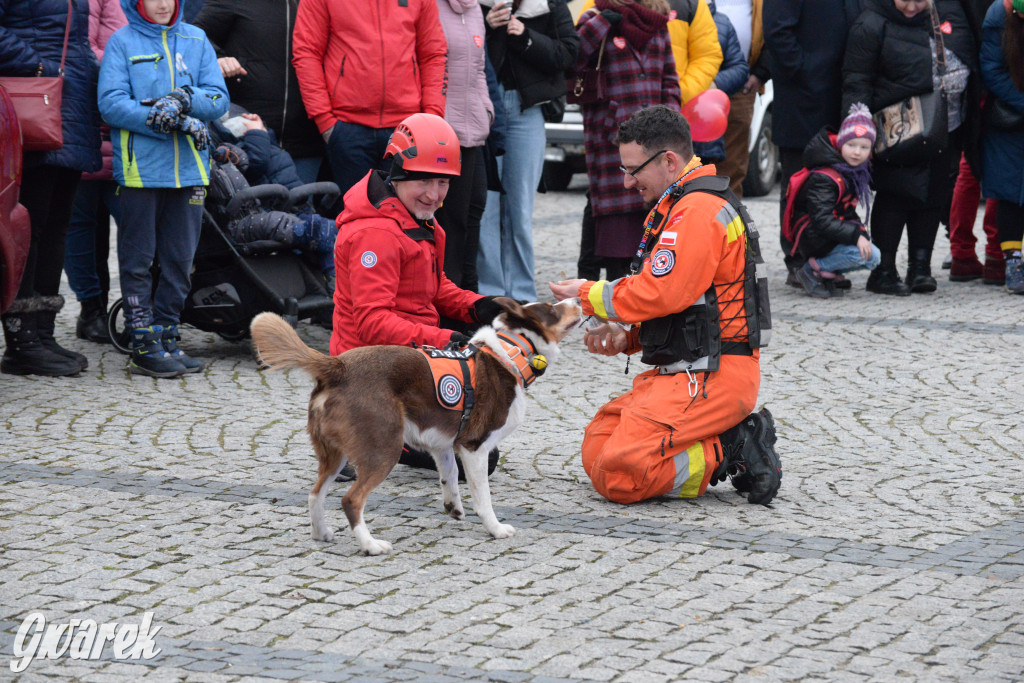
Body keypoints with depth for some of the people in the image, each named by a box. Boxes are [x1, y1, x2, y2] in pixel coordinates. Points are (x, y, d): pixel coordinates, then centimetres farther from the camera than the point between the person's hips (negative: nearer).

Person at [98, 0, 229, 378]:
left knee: (180, 260, 7)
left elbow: (219, 98, 6)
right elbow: (111, 103, -9)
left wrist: (185, 99, -16)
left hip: (189, 166, 4)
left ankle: (165, 337, 15)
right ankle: (144, 346, 3)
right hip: (140, 166, -4)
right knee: (138, 260, 0)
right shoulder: (122, 42, 2)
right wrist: (176, 122, -16)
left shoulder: (196, 40, 13)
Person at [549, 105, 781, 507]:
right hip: (682, 370, 11)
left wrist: (588, 296, -6)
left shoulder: (698, 210, -15)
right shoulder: (679, 206, 19)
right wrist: (626, 338, 7)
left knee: (617, 474, -20)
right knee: (596, 450, 5)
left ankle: (735, 452, -8)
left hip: (712, 376, -11)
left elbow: (659, 293, -21)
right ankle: (734, 445, 4)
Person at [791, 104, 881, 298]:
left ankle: (825, 274, 4)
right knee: (860, 254, -27)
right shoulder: (823, 179, -21)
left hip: (833, 234, 10)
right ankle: (812, 271, -12)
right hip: (815, 238, -10)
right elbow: (822, 221, -28)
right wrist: (856, 235, -32)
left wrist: (861, 231, 2)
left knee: (873, 258, 0)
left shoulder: (858, 172, 8)